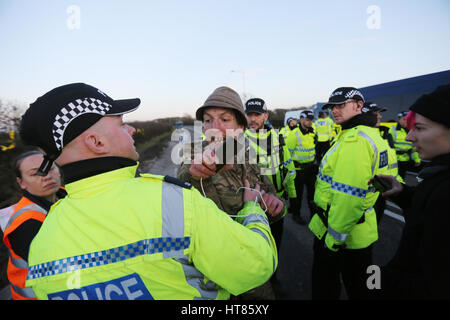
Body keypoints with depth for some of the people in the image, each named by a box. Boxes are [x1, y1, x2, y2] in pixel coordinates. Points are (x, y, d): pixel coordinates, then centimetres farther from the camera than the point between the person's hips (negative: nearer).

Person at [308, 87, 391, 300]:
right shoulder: (370, 134, 9)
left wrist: (335, 236, -21)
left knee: (325, 287, 10)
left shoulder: (355, 140, -25)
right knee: (358, 288, 24)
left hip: (341, 231, -10)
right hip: (361, 232, 10)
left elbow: (348, 196, -29)